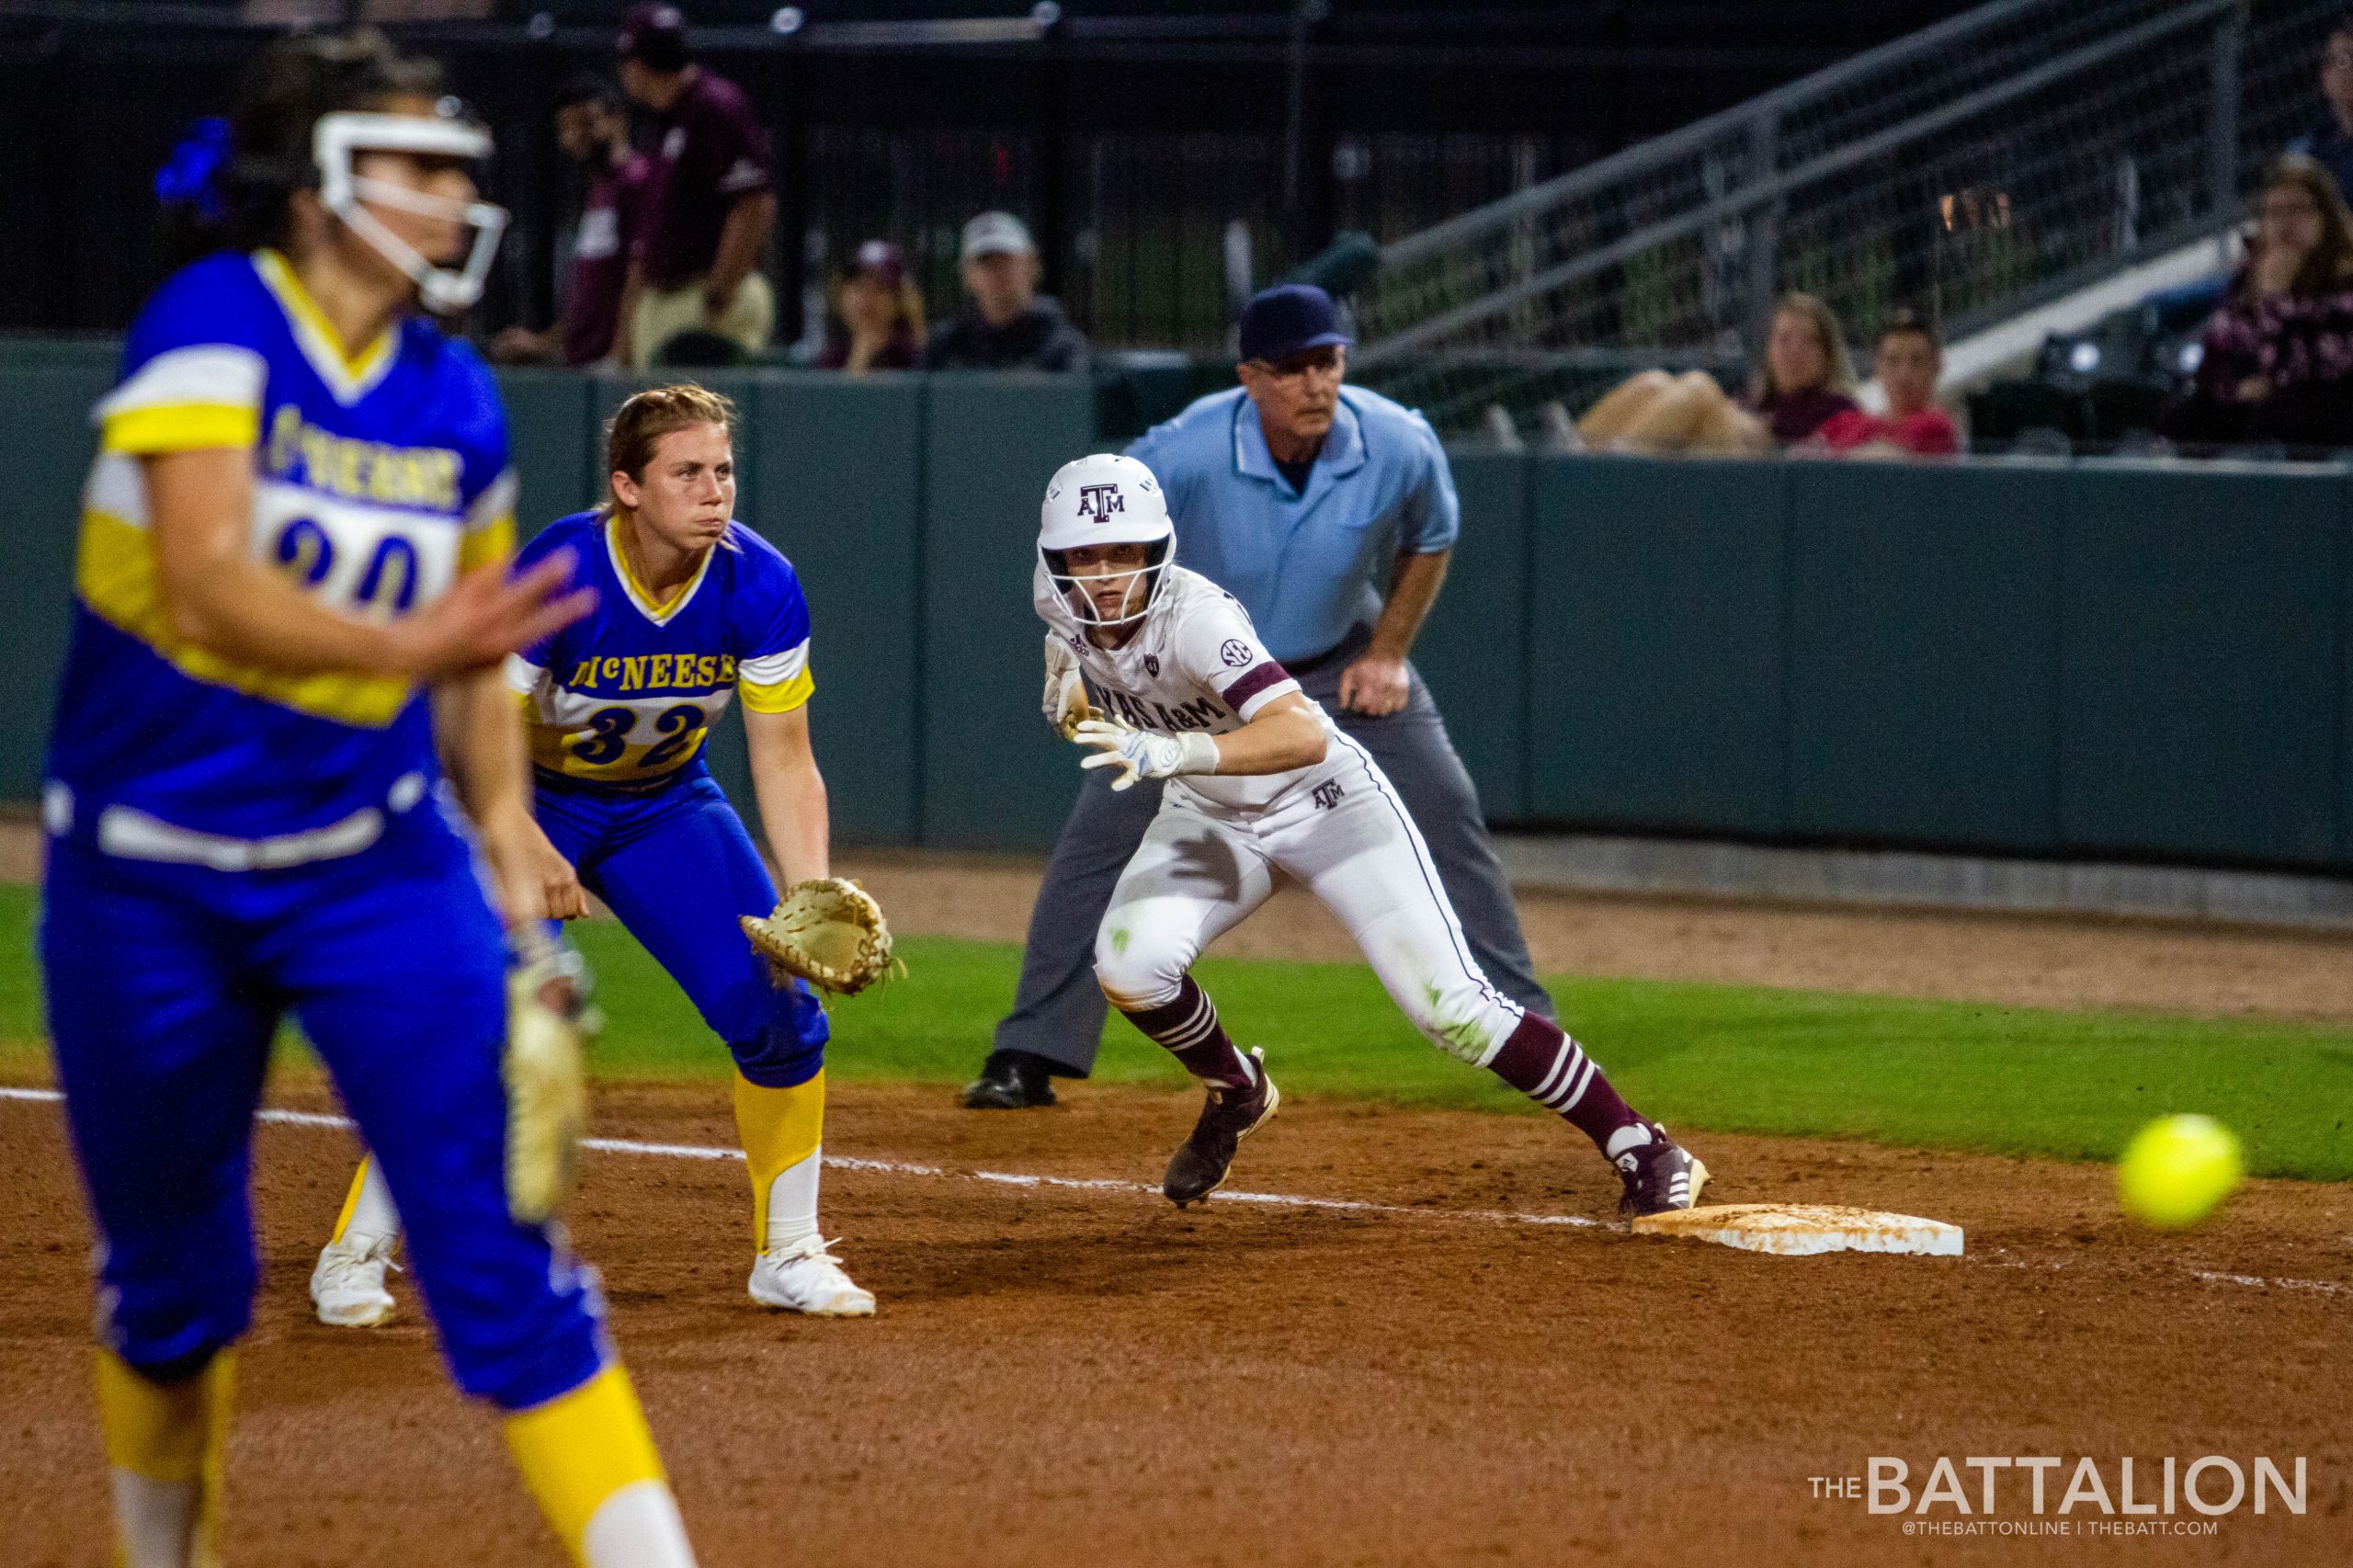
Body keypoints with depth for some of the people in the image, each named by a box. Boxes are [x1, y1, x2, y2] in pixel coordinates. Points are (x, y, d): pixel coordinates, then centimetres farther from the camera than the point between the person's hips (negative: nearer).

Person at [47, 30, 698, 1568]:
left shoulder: (456, 402, 2)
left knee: (498, 1241, -11)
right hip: (150, 879, -2)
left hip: (377, 864, 2)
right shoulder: (216, 327, -14)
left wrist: (510, 847, 1)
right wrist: (399, 643, -43)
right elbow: (211, 583, -28)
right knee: (170, 1277, 10)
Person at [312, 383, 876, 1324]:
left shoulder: (758, 586, -20)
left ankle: (788, 1254, 13)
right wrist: (528, 851, -37)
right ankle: (356, 1252, -7)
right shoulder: (555, 575, -31)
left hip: (663, 806, 4)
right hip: (527, 803, -4)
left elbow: (784, 760, -15)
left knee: (782, 1010, -5)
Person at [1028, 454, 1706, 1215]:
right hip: (1209, 817, 6)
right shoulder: (1063, 611, -12)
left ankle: (1644, 1154, -2)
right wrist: (1071, 694, -6)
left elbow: (1304, 734, -49)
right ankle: (1234, 1094, 10)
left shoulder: (1193, 616, -33)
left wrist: (1174, 750, -62)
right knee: (1130, 965, -21)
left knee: (1449, 1006, -14)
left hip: (1325, 802, -6)